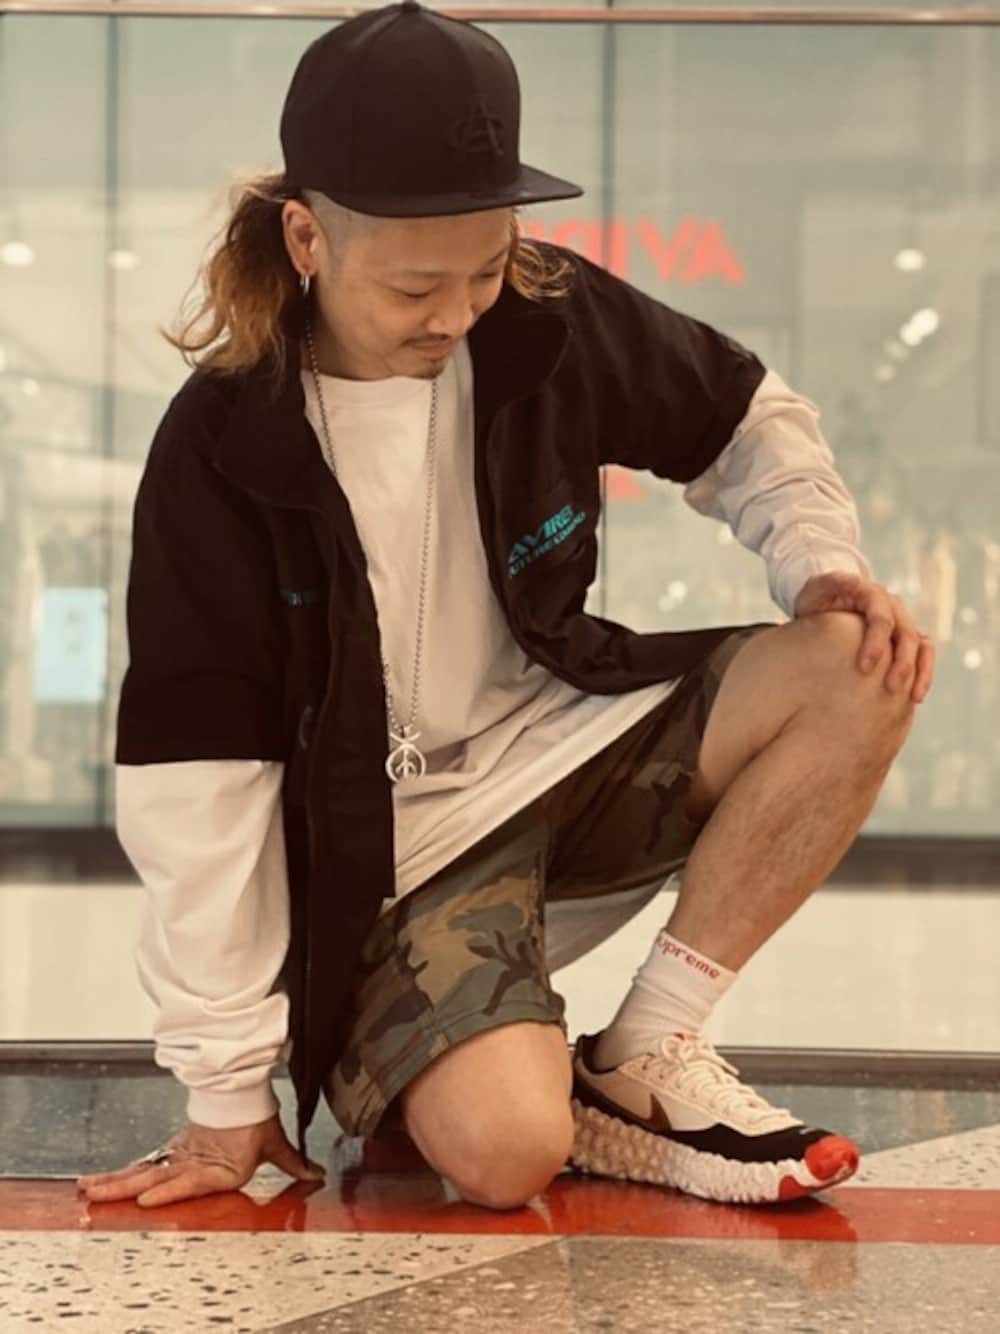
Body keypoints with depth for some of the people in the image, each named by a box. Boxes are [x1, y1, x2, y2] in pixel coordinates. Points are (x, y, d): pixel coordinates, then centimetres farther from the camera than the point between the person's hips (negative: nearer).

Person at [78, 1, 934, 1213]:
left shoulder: (550, 323, -9)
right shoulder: (222, 453, -19)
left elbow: (744, 423, 10)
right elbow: (199, 782, -16)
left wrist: (825, 565, -12)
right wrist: (228, 1093, -13)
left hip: (562, 739, 5)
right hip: (404, 840, -5)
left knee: (860, 670, -19)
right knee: (506, 1148, -30)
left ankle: (648, 1056, -9)